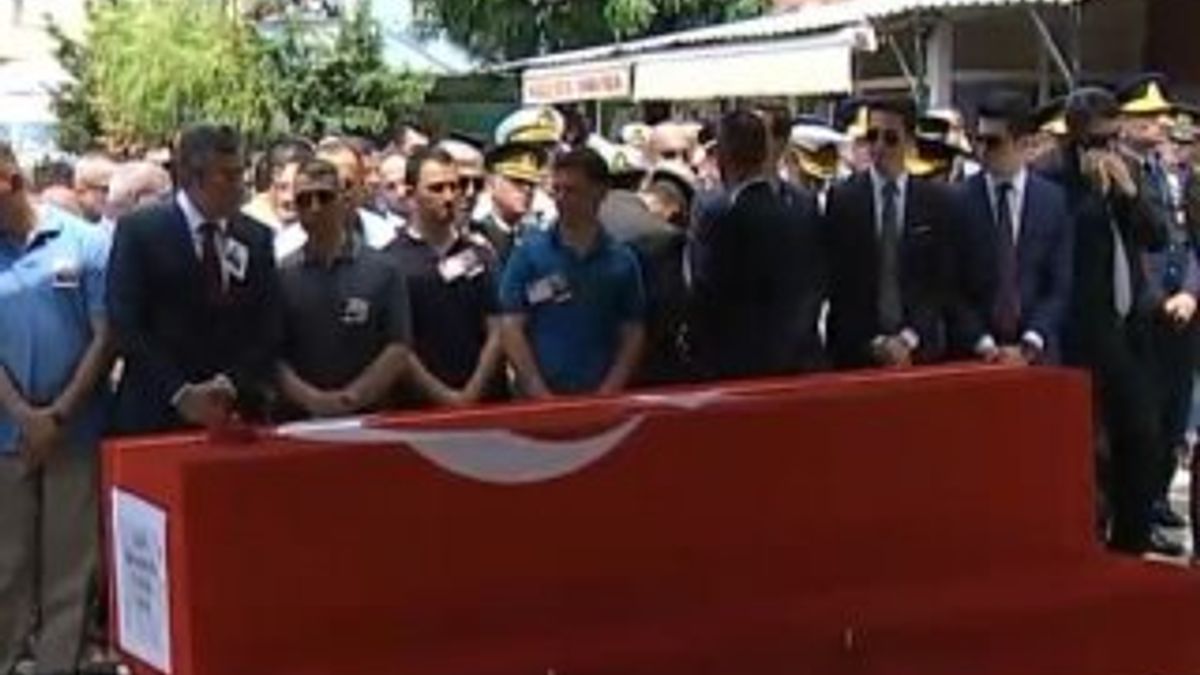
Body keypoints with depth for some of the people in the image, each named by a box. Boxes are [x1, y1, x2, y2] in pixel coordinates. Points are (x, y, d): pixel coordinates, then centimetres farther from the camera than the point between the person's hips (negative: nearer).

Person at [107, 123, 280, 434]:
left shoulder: (257, 238, 9)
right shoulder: (138, 230, -1)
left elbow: (266, 330, 6)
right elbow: (126, 326, -7)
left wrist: (230, 385, -10)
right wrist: (180, 393, -15)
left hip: (236, 414, 3)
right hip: (157, 414, -3)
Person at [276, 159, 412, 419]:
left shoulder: (384, 269, 2)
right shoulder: (281, 275, 3)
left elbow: (397, 351, -2)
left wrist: (352, 397, -11)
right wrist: (312, 399, -14)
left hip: (367, 416, 0)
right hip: (298, 419, 0)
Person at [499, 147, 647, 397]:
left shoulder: (622, 262, 5)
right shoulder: (528, 254, 1)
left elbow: (632, 335, 5)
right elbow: (512, 328, -2)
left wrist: (608, 391, -8)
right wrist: (540, 392, -10)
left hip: (600, 398, 1)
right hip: (540, 399, -1)